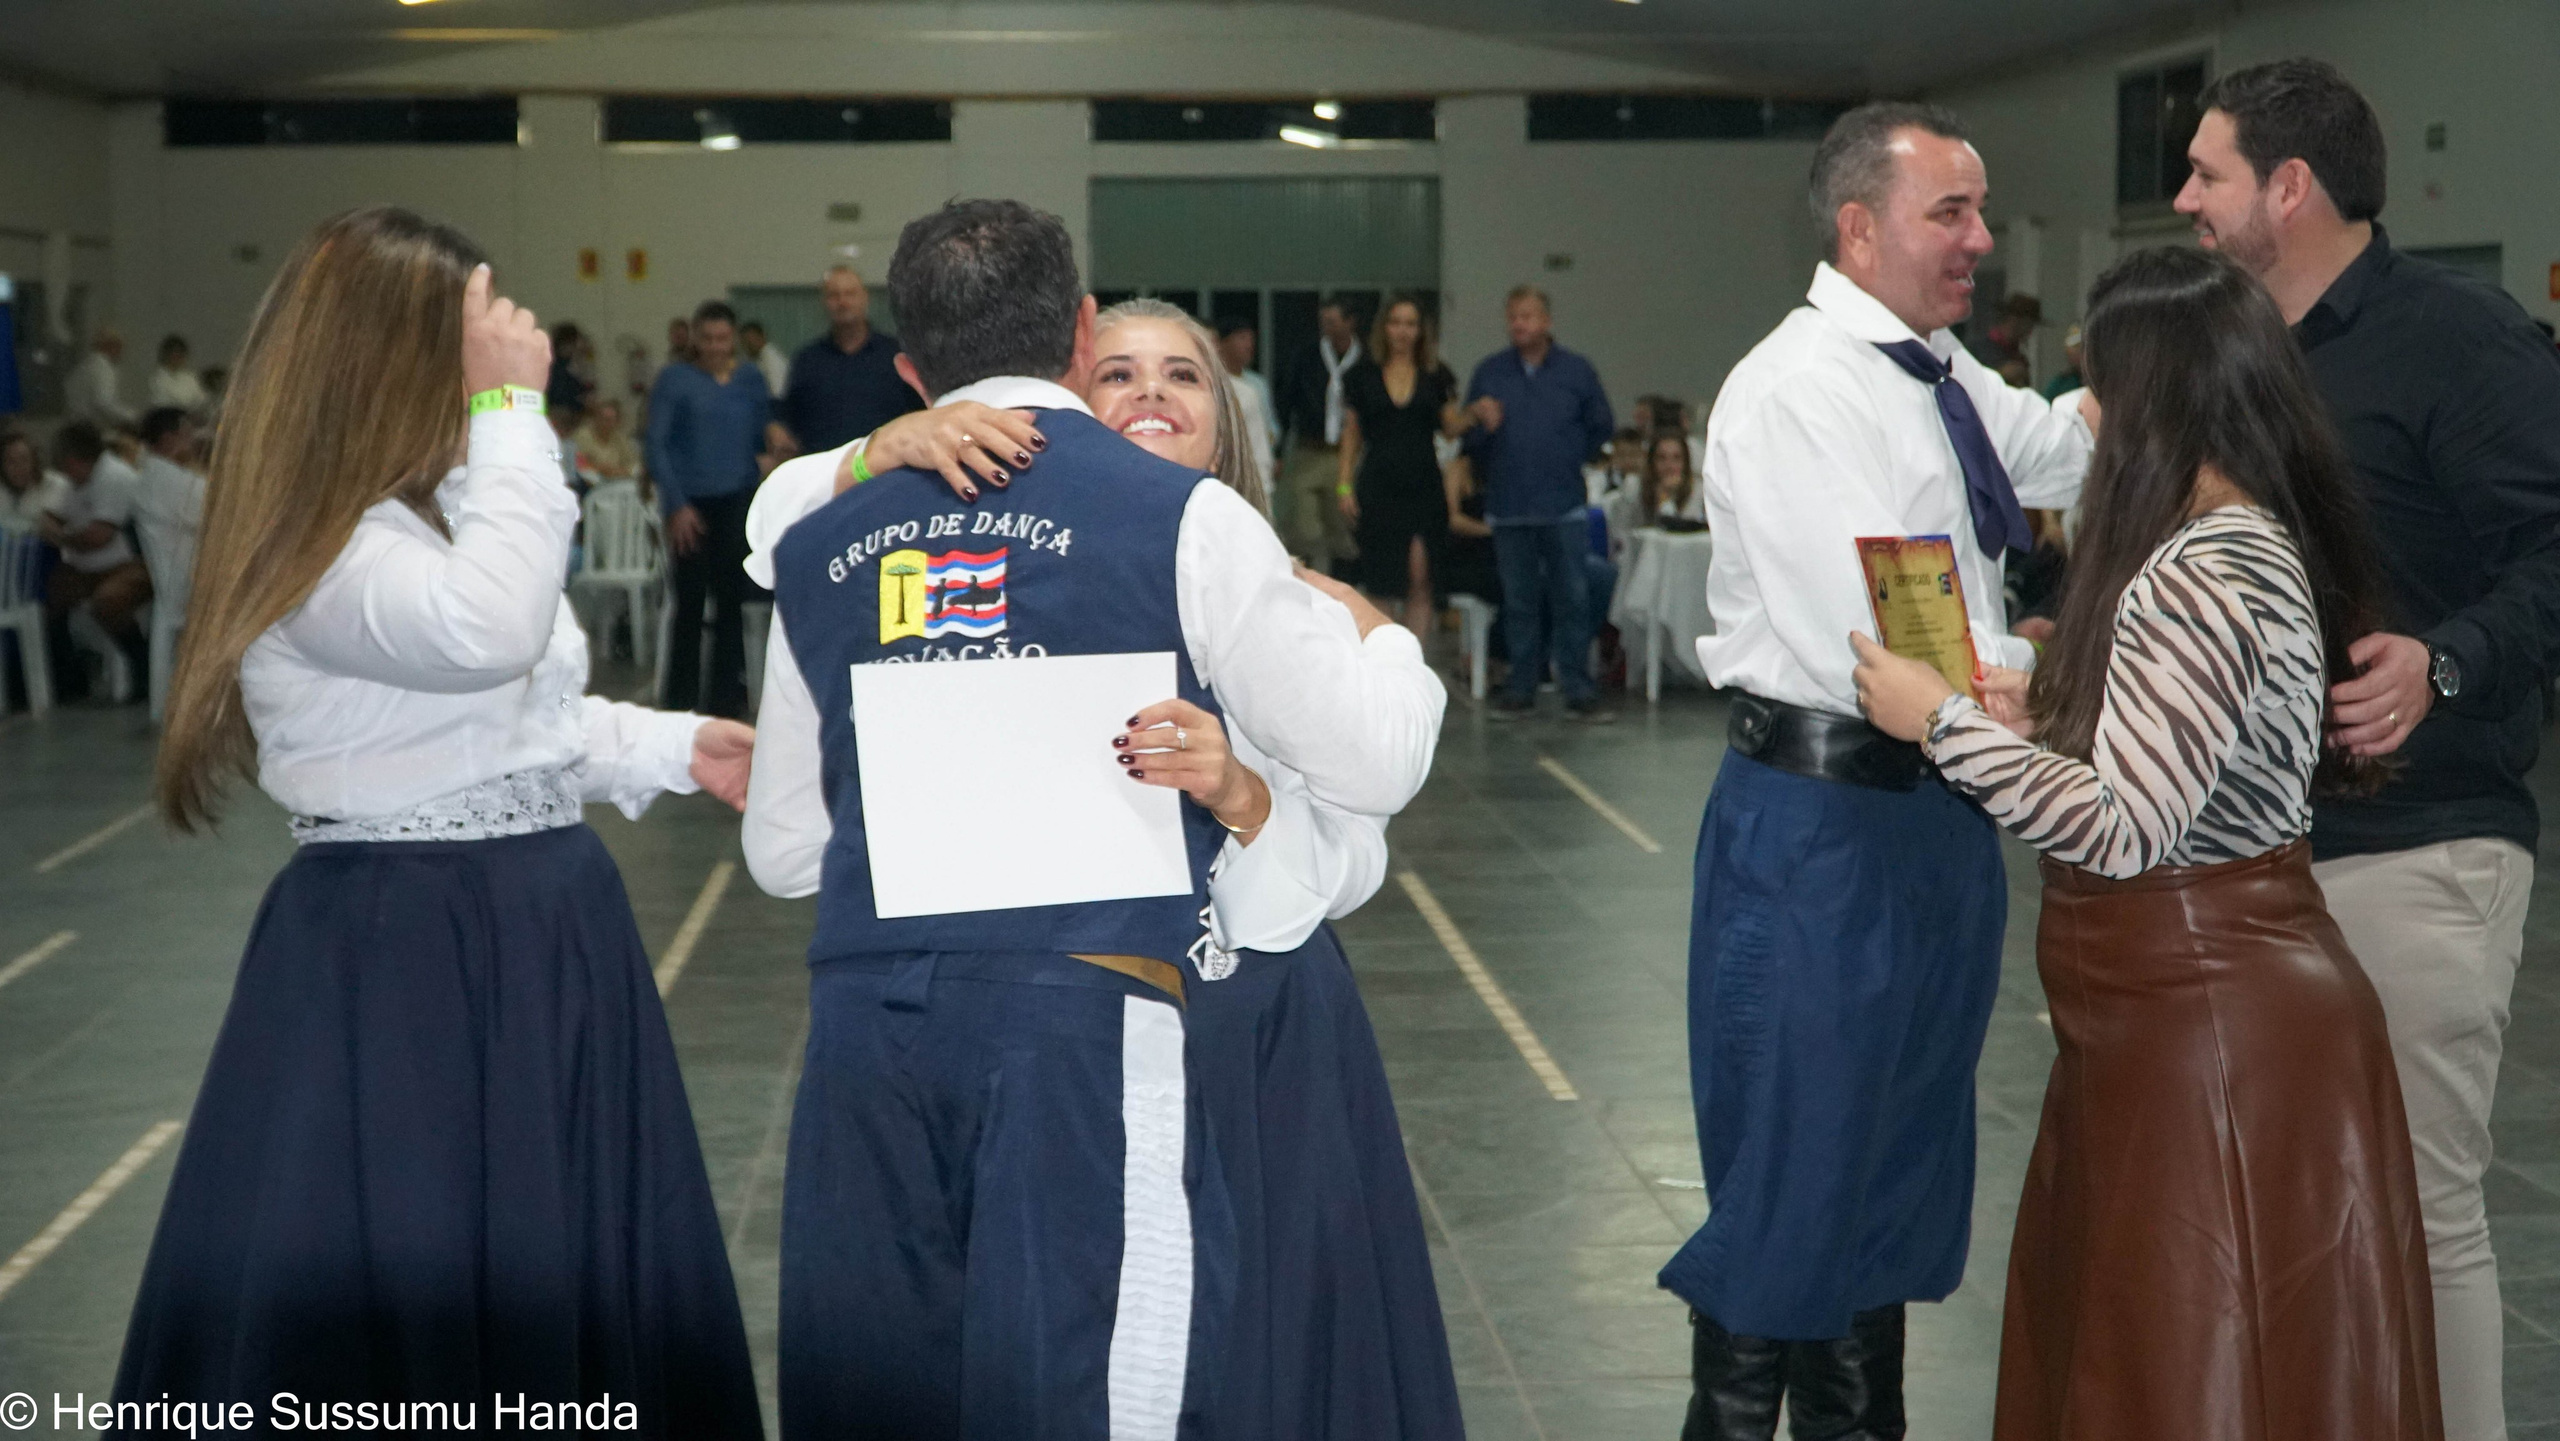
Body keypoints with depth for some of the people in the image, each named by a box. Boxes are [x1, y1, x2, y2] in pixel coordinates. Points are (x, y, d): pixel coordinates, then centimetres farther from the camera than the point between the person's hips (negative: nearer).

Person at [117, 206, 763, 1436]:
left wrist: (672, 749, 14)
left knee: (562, 1270, 17)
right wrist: (511, 408, -28)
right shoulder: (314, 552, -18)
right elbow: (484, 632, -36)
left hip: (546, 933, 9)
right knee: (393, 1292, 0)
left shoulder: (447, 508, 11)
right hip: (401, 955, -9)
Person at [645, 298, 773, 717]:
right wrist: (676, 505, -12)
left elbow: (762, 438, 14)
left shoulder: (751, 379, 9)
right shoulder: (675, 379, -1)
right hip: (691, 502, -2)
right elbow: (656, 444, -5)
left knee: (732, 597, 1)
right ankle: (680, 698, 15)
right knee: (689, 599, 2)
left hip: (738, 501, 2)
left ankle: (725, 695, 10)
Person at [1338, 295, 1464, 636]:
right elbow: (1351, 435, 9)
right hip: (1378, 487, 0)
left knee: (1420, 581, -8)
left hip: (1424, 484, 0)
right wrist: (1344, 484, 2)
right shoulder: (1362, 375, 7)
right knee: (1380, 586, -2)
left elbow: (1451, 426, 9)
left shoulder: (1435, 375, 8)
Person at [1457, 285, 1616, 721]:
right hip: (1509, 507, 1)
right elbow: (1469, 438, 8)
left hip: (1564, 508, -1)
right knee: (1519, 603, 7)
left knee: (1573, 599, -3)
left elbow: (1601, 427, 12)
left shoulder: (1576, 371, 4)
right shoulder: (1489, 373, 7)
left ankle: (1579, 692, 0)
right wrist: (1479, 421, -13)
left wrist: (1569, 458, 7)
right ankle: (1521, 689, 14)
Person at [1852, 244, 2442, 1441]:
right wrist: (2043, 722, 14)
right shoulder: (2263, 544, 10)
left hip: (2206, 1018, -10)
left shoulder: (2200, 579, -22)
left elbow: (2124, 830, -26)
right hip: (2196, 996, 10)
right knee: (2131, 1342, 19)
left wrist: (1946, 721, -18)